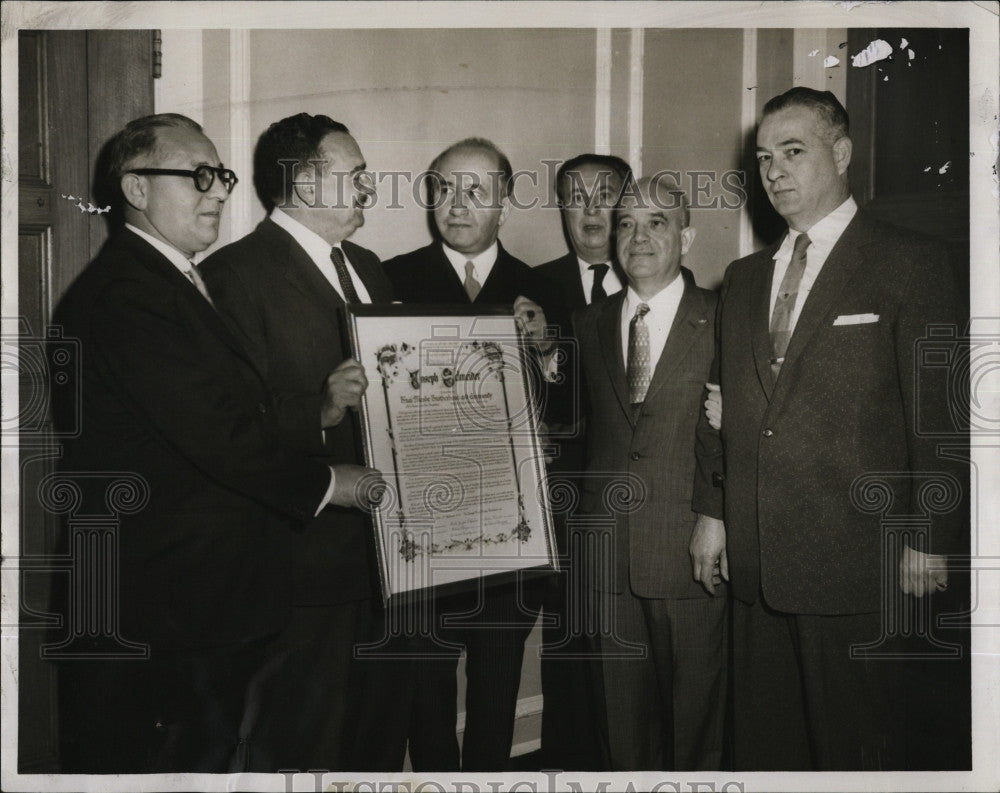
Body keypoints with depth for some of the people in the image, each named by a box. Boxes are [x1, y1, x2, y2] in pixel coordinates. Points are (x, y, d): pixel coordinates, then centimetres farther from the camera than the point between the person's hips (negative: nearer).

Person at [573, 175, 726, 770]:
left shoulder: (722, 320, -2)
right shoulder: (588, 324, 10)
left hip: (693, 550, -3)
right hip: (610, 554, 3)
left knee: (697, 716, 9)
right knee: (625, 716, 14)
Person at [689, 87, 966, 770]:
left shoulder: (908, 264, -4)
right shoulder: (743, 278, 15)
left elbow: (939, 414, -7)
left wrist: (930, 539, -9)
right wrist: (713, 514, 11)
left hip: (854, 560, -5)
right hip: (755, 560, 6)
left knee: (853, 744, 7)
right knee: (761, 738, 14)